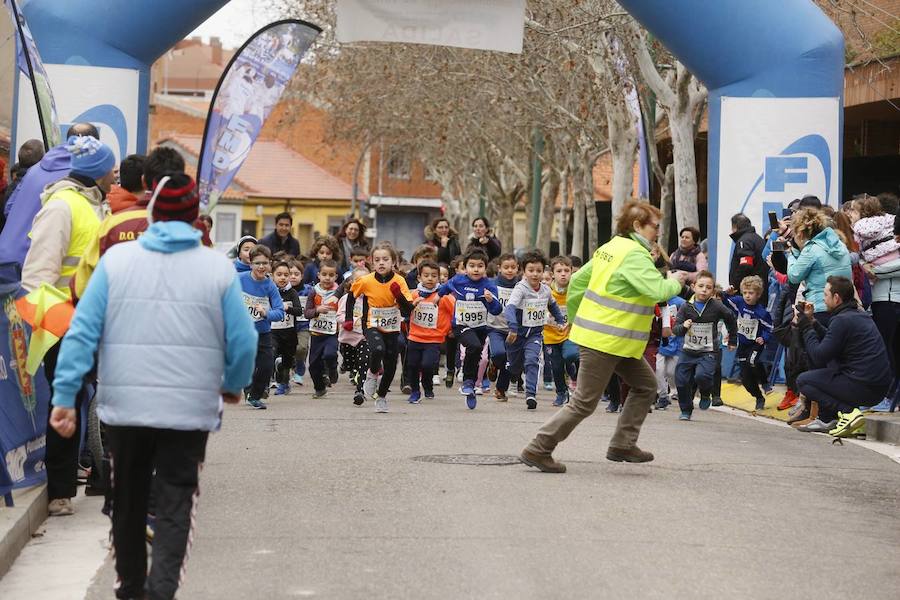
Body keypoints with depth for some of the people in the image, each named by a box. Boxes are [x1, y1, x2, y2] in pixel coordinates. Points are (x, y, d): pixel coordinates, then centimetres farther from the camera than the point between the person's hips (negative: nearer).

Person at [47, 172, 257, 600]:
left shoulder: (116, 259, -2)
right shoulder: (218, 268, -3)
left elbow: (82, 332, -6)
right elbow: (243, 341, -2)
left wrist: (64, 396, -3)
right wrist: (233, 386, 16)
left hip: (123, 404, 2)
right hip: (189, 408, -1)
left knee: (128, 499, 18)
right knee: (175, 504, 6)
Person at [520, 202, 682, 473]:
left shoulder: (611, 248, 11)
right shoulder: (635, 255, -18)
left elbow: (577, 281, 14)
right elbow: (658, 291, -28)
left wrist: (574, 318, 23)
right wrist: (676, 282, -7)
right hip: (604, 341, -10)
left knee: (646, 385, 15)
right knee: (584, 402, -3)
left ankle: (622, 445, 17)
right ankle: (538, 449, 3)